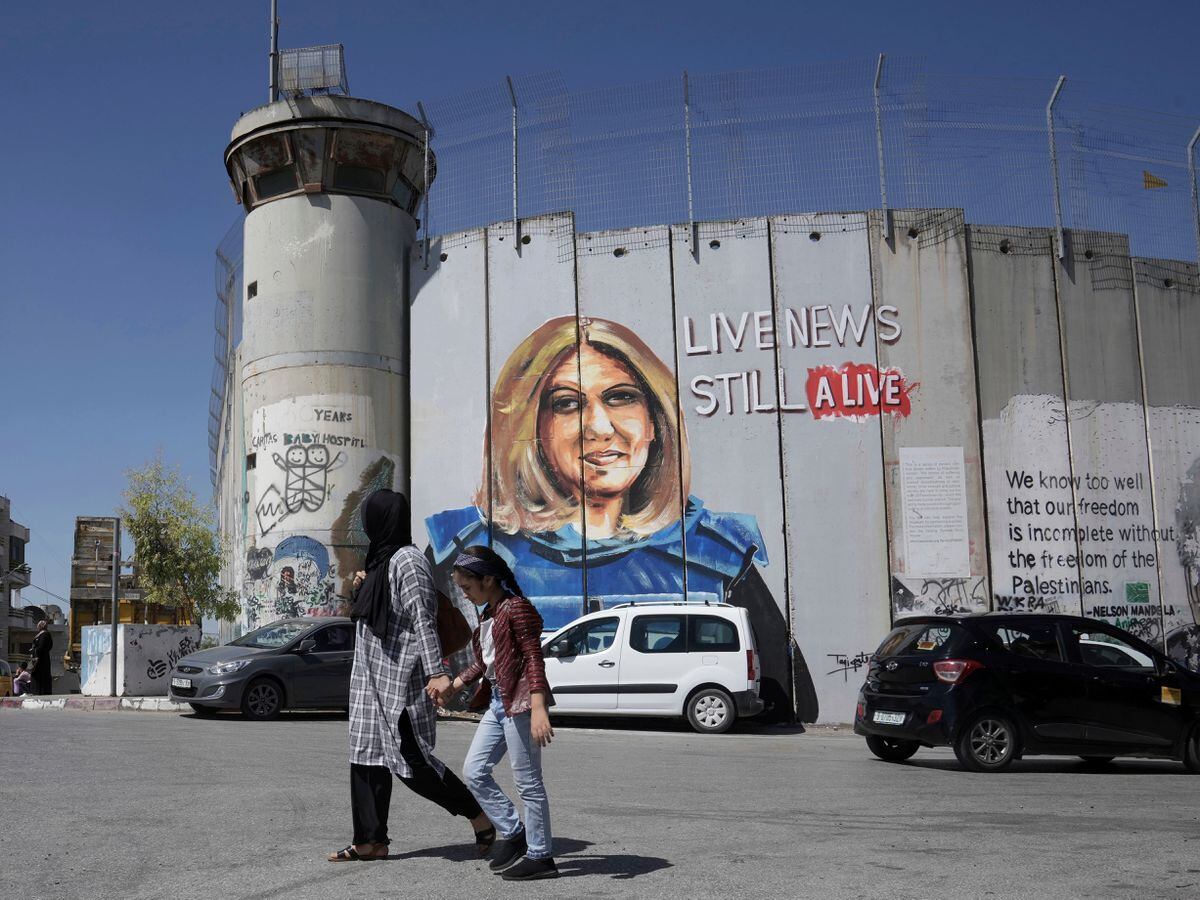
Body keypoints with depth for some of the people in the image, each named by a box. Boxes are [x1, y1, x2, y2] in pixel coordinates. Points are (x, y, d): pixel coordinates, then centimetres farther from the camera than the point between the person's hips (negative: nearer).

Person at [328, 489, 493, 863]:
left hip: (399, 676, -10)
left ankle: (481, 816, 6)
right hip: (373, 676, 10)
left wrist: (435, 671, -28)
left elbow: (422, 618, -21)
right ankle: (371, 841, 13)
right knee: (366, 753, 8)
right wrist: (363, 589, 7)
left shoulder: (407, 560, -14)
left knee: (409, 757, -7)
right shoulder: (382, 560, 14)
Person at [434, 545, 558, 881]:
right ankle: (513, 833, 19)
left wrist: (538, 708, -29)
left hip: (520, 702, -10)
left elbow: (533, 659, -20)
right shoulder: (486, 614, 15)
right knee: (474, 771, 10)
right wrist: (452, 686, 21)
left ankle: (540, 856, 5)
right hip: (499, 702, 10)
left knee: (527, 781, -3)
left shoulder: (516, 608, -13)